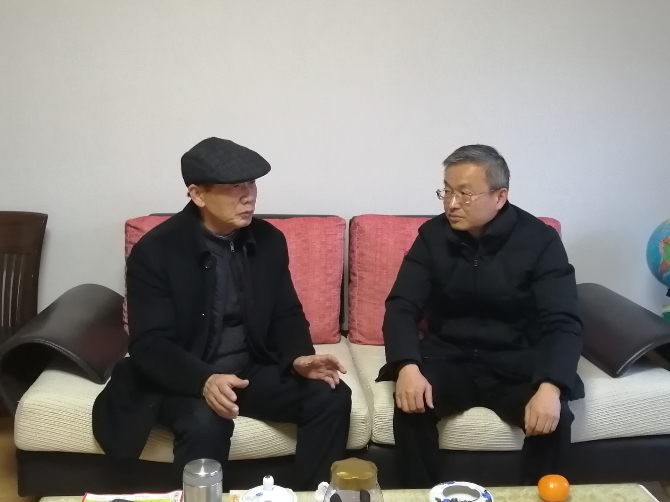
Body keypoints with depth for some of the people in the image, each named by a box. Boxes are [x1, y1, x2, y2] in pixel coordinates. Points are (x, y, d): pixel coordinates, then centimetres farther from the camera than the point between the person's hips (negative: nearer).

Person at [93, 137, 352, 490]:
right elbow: (149, 345, -18)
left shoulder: (269, 240, 0)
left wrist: (299, 357, -16)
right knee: (205, 423, -37)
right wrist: (204, 380, -36)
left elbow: (286, 314, 7)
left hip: (252, 370, 5)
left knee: (332, 397, -17)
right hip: (182, 378, -4)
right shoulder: (155, 251, -15)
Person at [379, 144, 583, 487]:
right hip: (448, 359, 1)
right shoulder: (433, 235, -3)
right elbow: (402, 306, -9)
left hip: (515, 365, -1)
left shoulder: (540, 240, -10)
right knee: (410, 405, -27)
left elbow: (562, 323, -16)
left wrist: (550, 386, -36)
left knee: (553, 418, -28)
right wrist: (408, 366, -30)